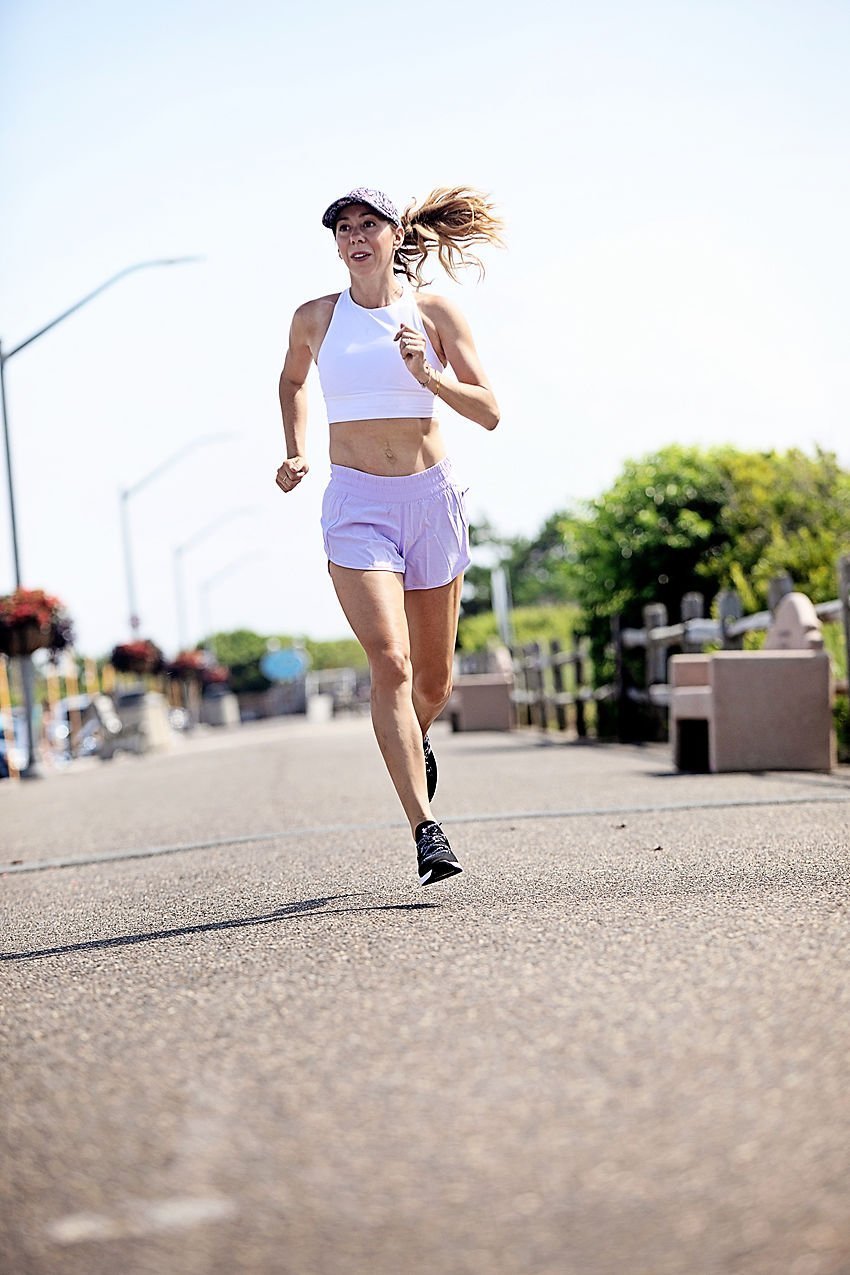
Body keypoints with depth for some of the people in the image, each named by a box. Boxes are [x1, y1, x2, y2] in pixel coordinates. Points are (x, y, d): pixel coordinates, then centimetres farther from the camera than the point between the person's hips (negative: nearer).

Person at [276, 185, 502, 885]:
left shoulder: (433, 313, 0)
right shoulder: (315, 318, 3)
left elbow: (489, 412, -3)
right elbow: (291, 382, 24)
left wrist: (429, 376, -19)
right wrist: (295, 453, 10)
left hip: (431, 496, 1)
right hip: (355, 502, -1)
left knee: (433, 676, 11)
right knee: (390, 661, -18)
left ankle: (416, 740, 48)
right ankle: (426, 832, -19)